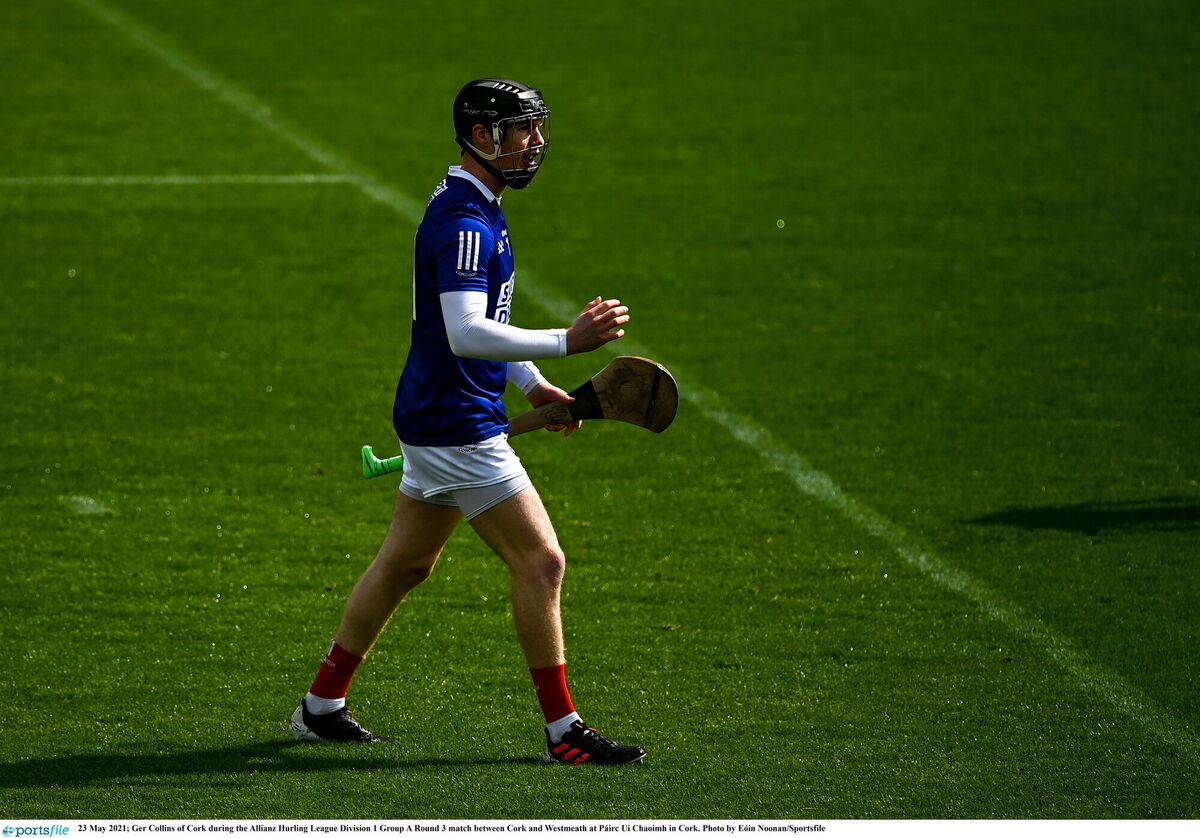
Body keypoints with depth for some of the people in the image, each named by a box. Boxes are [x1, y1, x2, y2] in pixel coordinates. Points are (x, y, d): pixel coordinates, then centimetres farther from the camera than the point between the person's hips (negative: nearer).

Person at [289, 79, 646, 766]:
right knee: (541, 560, -8)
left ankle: (322, 707, 25)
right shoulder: (464, 224, -21)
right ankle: (564, 732, -4)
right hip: (458, 426, -11)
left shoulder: (475, 210, 14)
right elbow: (467, 334, -31)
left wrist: (532, 382, 21)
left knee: (406, 564, 18)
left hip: (438, 419, 11)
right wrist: (567, 342, -34)